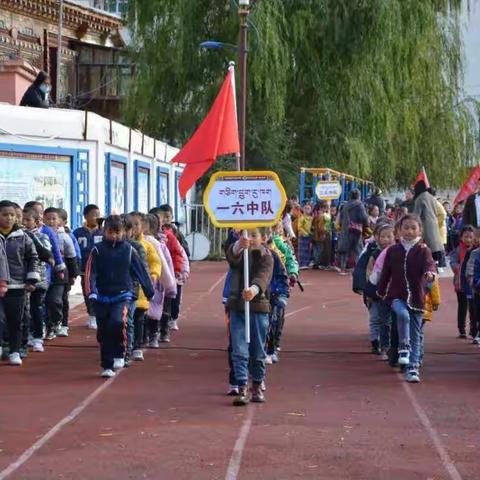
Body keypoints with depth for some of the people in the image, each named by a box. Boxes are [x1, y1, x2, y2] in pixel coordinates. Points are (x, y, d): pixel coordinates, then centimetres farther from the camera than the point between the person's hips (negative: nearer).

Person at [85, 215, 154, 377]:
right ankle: (107, 366, 18)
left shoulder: (128, 250, 3)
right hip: (102, 297, 1)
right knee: (103, 332, 5)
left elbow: (141, 271, 9)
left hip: (122, 295, -1)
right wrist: (92, 292, -20)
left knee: (118, 322, -26)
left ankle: (119, 355, -7)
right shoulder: (97, 250, 0)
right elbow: (90, 273, -5)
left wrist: (150, 293, 12)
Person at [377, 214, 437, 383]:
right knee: (403, 314, -32)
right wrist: (381, 292, 17)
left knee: (416, 334, 3)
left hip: (416, 296, 0)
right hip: (396, 295, 0)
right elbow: (386, 272, 12)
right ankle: (404, 348, -18)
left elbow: (429, 263, -20)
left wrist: (430, 273, -42)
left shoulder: (423, 250, -1)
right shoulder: (393, 250, 4)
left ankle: (413, 367, 10)